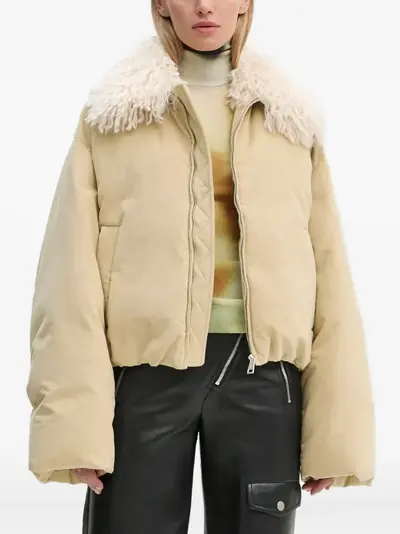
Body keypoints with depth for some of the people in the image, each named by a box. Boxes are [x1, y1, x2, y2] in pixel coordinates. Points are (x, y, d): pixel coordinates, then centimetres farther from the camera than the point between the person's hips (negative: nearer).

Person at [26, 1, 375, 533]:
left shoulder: (292, 122, 11)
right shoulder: (112, 116, 6)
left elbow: (329, 274, 6)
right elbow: (71, 273, -2)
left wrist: (336, 427, -1)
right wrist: (75, 420, -12)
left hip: (261, 372, 2)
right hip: (147, 369, -1)